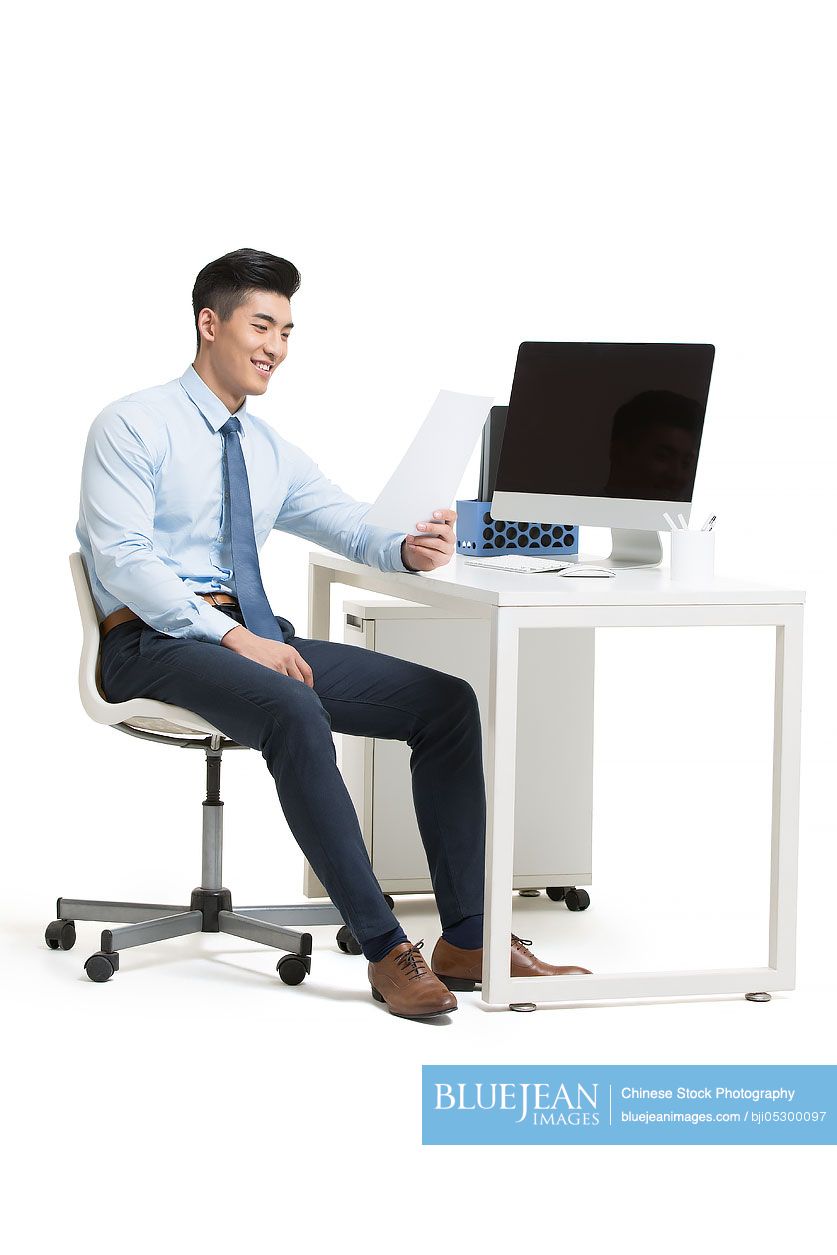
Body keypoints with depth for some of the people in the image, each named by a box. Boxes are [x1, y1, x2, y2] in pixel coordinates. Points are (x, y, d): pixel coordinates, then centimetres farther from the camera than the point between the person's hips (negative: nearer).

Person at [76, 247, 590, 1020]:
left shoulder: (272, 453, 20)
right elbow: (122, 557, -14)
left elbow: (355, 529, 15)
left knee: (447, 702, -10)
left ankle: (467, 940, -14)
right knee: (294, 712, -38)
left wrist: (410, 550, -12)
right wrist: (234, 637, -23)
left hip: (257, 637, 8)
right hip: (156, 644, -7)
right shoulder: (135, 427, -3)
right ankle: (386, 951, -34)